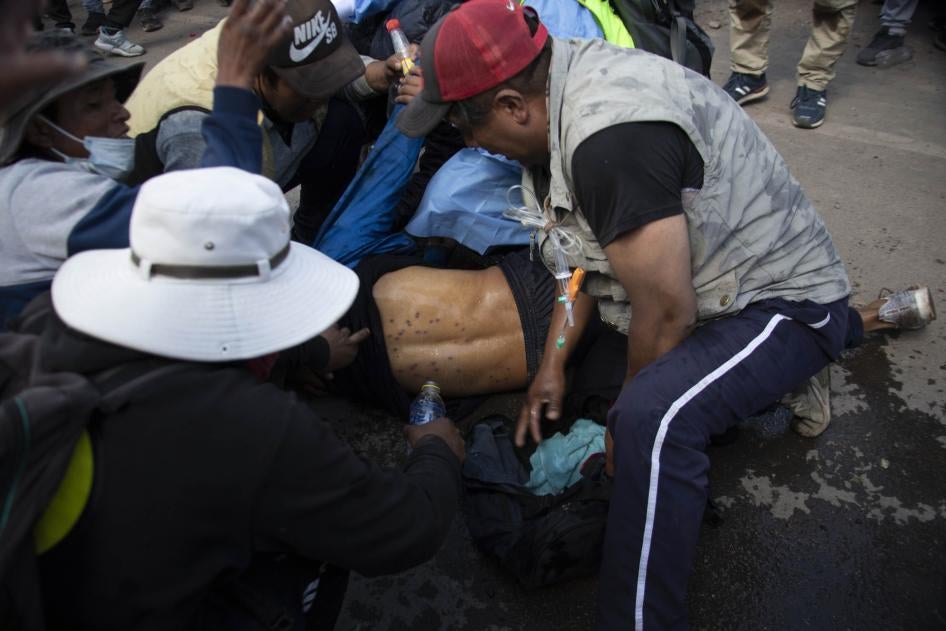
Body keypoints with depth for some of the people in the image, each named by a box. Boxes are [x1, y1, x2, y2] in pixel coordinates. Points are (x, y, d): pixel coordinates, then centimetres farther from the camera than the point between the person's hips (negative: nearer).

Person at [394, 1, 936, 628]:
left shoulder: (609, 140, -34)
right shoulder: (565, 82, -3)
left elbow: (667, 313, -26)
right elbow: (583, 247, 7)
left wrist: (627, 419, -9)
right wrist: (553, 363, 4)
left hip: (787, 298, -10)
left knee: (655, 418, -36)